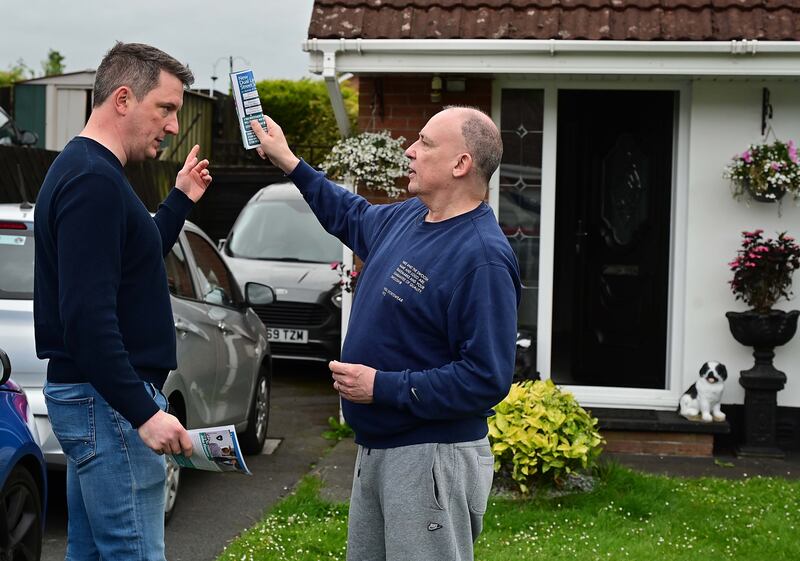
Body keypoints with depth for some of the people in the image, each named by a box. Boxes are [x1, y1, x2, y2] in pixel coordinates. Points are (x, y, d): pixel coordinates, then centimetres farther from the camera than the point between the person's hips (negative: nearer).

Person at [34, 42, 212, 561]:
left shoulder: (85, 169, 15)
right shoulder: (94, 180, -17)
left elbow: (132, 263, 26)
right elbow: (88, 317, -24)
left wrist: (181, 200, 22)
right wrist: (144, 413, -25)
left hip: (90, 398, 11)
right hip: (109, 401, -11)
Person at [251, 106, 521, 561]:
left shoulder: (482, 258, -23)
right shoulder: (408, 217, 6)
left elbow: (486, 379, -26)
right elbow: (351, 215, 30)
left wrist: (383, 387, -23)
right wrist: (289, 163, 27)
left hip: (432, 459, -9)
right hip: (376, 449, 9)